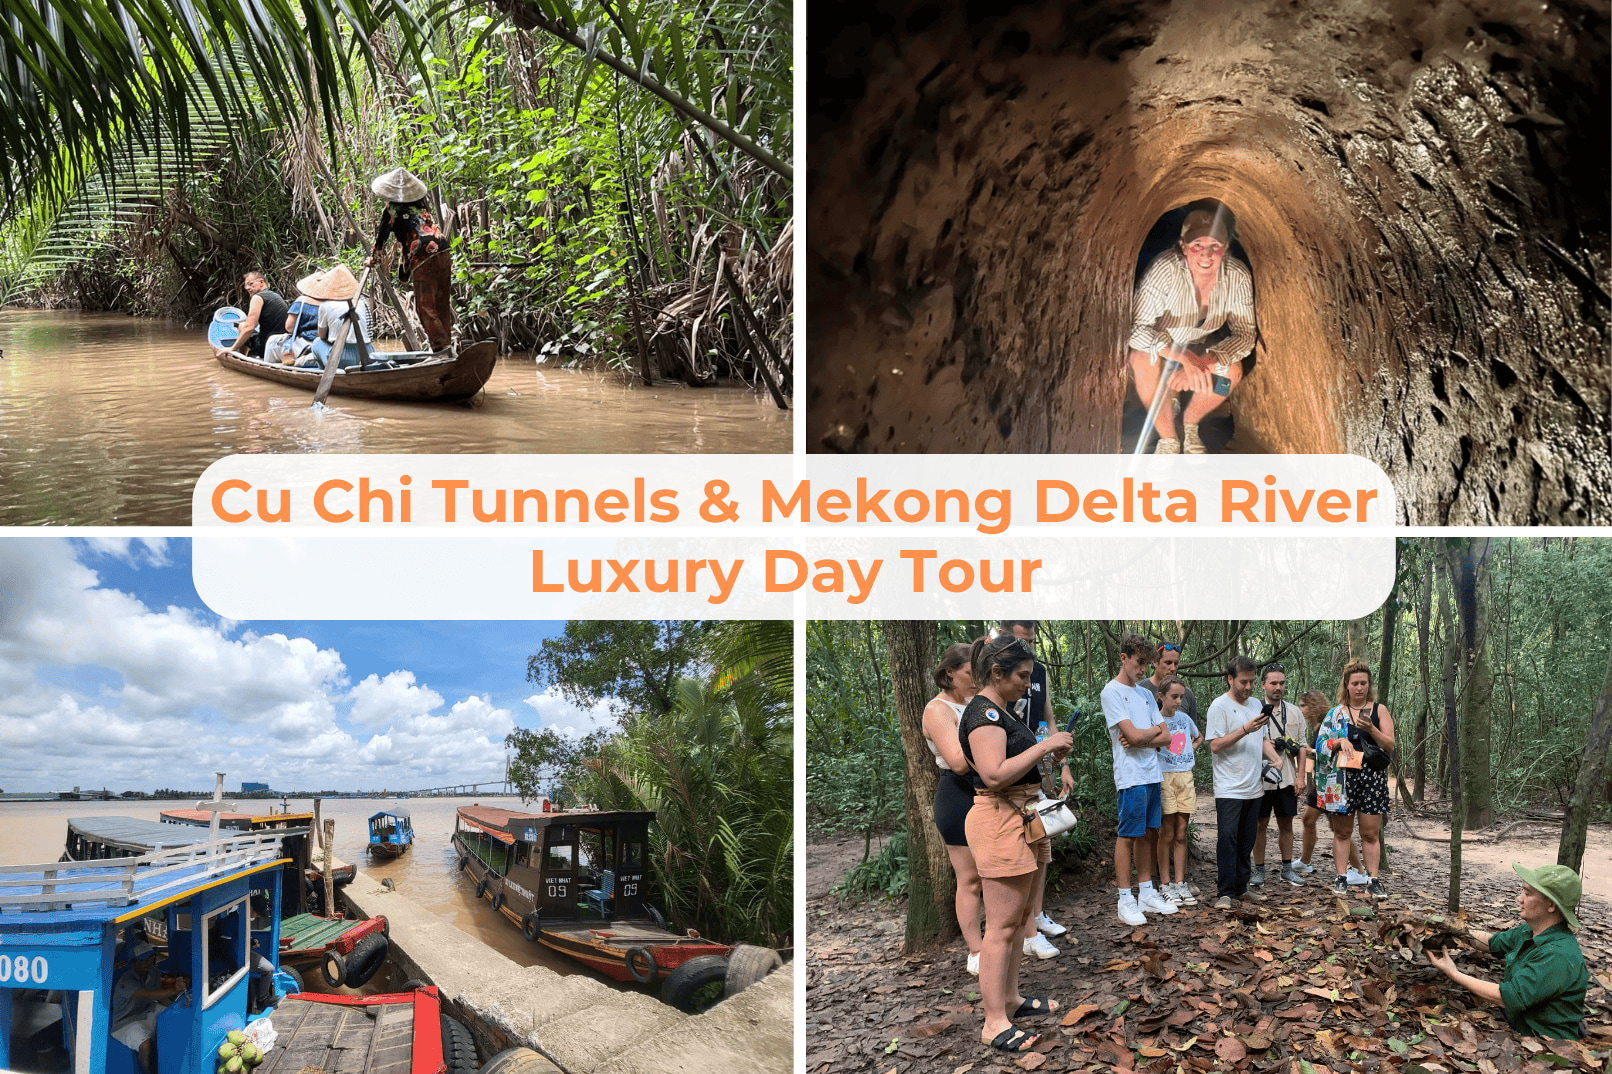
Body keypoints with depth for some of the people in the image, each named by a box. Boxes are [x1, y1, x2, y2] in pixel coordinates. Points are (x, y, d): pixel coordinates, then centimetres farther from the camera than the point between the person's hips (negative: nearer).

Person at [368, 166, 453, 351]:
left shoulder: (393, 209, 3)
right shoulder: (420, 204, 21)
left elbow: (382, 235, 11)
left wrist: (373, 259, 28)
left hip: (423, 257, -6)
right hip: (443, 251, 6)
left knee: (425, 306, -1)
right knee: (442, 303, 15)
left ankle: (441, 345, -12)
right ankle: (447, 341, 20)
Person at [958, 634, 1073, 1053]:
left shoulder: (1003, 709, 16)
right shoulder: (983, 712, -16)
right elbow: (994, 773, -27)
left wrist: (1051, 751, 11)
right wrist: (1045, 746, -20)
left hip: (1024, 820, 10)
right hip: (999, 822, -10)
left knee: (1019, 919, 16)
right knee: (1002, 925, -8)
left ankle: (1010, 998, 27)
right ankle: (994, 1022, -4)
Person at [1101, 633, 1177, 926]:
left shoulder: (1145, 694, 16)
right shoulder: (1112, 692, -8)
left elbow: (1167, 736, 10)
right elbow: (1133, 735, -17)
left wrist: (1141, 739, -8)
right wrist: (1154, 730, 3)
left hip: (1153, 774, 7)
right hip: (1131, 777, -7)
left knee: (1148, 833, 11)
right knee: (1127, 835, -3)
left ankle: (1146, 893, 19)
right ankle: (1125, 900, 1)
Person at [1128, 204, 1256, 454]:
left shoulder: (1238, 277, -21)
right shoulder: (1165, 270, -32)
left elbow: (1245, 335, -18)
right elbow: (1136, 328, -34)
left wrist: (1205, 361, -38)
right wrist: (1184, 358, -47)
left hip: (1198, 350, 3)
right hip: (1158, 349, -3)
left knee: (1232, 370, -27)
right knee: (1144, 360, -37)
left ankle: (1189, 425, 3)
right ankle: (1168, 439, -17)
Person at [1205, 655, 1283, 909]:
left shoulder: (1256, 704, 15)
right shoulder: (1219, 706, -8)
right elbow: (1215, 745, -15)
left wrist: (1275, 759, 7)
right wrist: (1246, 729, -22)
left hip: (1254, 787, 7)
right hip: (1229, 789, -7)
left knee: (1247, 840, 10)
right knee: (1228, 838, -9)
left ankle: (1241, 887, 18)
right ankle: (1224, 892, -6)